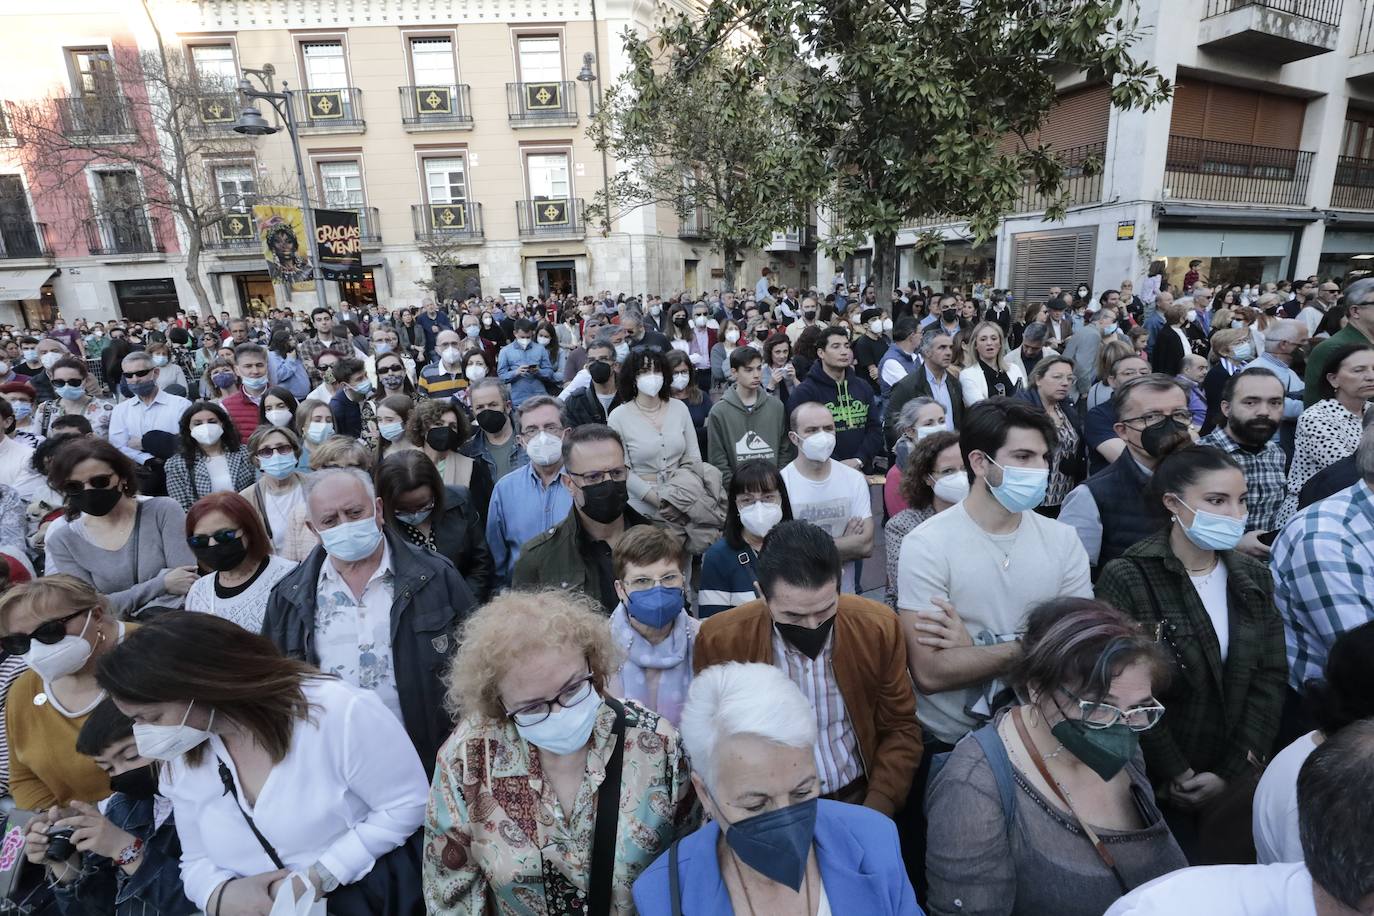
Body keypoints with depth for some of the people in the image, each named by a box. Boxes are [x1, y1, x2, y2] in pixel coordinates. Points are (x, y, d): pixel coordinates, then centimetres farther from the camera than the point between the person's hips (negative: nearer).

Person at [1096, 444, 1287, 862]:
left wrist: (1233, 772, -7)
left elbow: (1270, 678, 0)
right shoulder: (1127, 579, -17)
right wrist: (1176, 776, -12)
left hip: (1237, 783, 5)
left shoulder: (1254, 578, 2)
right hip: (1153, 786, -5)